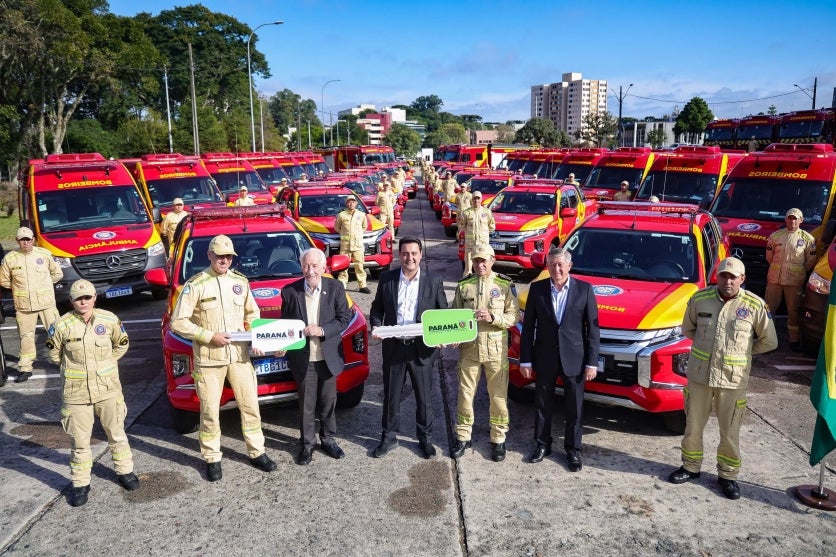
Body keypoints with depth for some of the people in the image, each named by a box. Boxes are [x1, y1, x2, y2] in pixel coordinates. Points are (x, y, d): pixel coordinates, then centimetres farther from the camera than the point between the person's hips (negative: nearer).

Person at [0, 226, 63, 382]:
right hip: (23, 305, 1)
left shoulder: (44, 254, 0)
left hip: (47, 303, 0)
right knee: (26, 336, 6)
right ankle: (25, 368, 14)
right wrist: (18, 287, 5)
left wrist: (42, 283, 7)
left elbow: (57, 273, 10)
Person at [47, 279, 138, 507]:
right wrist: (74, 366, 7)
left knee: (117, 434, 15)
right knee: (79, 441, 8)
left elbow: (121, 344, 11)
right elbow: (54, 354, 6)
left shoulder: (109, 320, -6)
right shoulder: (62, 325, -10)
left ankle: (124, 471, 33)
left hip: (108, 389, 2)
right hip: (76, 393, -1)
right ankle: (80, 484, 22)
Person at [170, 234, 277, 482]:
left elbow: (252, 314, 15)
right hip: (208, 359, -3)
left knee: (250, 406, 10)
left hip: (240, 356, 4)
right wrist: (210, 336, -16)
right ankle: (212, 459, 22)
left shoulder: (240, 281, 6)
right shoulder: (195, 285, -8)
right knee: (210, 412, 6)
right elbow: (178, 322, -9)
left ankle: (257, 453, 25)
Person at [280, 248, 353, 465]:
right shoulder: (290, 291, -5)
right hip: (303, 358, -1)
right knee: (306, 403, 9)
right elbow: (285, 323, 4)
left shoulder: (335, 288, -5)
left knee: (328, 400, 14)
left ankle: (328, 439, 31)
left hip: (329, 356, 1)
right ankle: (307, 443, 24)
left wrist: (322, 330, -18)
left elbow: (344, 317, -4)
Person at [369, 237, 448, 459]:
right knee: (391, 395, 13)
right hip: (393, 347, 1)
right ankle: (389, 437, 30)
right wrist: (375, 326, -9)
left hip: (422, 348, -1)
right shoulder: (386, 278, 1)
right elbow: (377, 307, 9)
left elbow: (444, 313, 4)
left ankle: (425, 438, 29)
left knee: (424, 397, 11)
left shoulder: (434, 281, -2)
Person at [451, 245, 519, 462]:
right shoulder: (463, 285, 4)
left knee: (498, 395, 5)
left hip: (496, 347, -2)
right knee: (465, 393, 9)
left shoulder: (505, 285, -1)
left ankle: (498, 439, 20)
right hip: (468, 346, 2)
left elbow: (513, 316, -2)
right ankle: (463, 437, 23)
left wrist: (492, 317, -19)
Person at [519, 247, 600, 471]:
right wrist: (525, 360, -3)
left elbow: (592, 328, -3)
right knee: (542, 405, 14)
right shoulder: (537, 289, -2)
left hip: (574, 358, -1)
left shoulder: (584, 289, -5)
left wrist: (592, 362, -6)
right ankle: (542, 444, 32)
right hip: (545, 358, 1)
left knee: (574, 408, 9)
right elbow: (528, 326, 0)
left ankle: (573, 450, 26)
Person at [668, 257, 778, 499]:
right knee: (693, 426, 13)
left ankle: (728, 475, 26)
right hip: (699, 374, 2)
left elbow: (769, 341, 4)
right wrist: (705, 344, 6)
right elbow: (687, 328, 14)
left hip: (733, 379, -1)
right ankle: (690, 467, 31)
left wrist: (742, 350, 5)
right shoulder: (700, 299, -4)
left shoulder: (755, 305, -8)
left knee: (730, 432, 8)